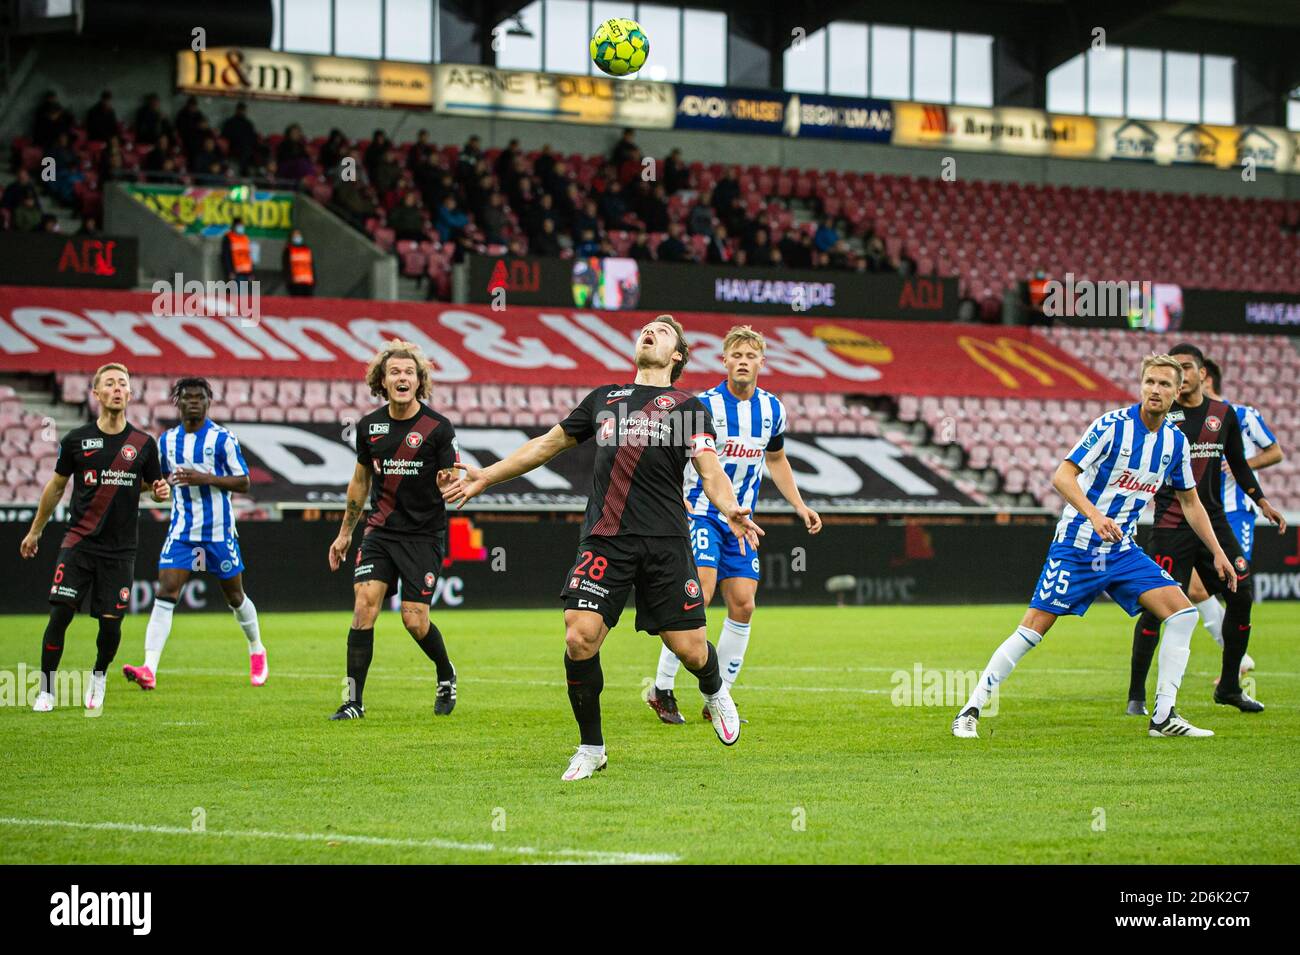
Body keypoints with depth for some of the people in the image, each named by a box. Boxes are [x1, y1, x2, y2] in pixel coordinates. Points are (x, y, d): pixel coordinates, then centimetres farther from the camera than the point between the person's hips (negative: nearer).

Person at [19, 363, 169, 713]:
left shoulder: (143, 444, 1)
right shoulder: (76, 440, 0)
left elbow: (151, 484, 15)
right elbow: (57, 486, 12)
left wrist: (160, 490, -10)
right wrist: (35, 531, 18)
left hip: (120, 549, 1)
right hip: (79, 542, -1)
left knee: (110, 623, 0)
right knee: (60, 614, -11)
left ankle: (99, 677, 29)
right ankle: (46, 689, 2)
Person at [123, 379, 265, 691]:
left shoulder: (223, 438, -7)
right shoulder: (167, 440, 7)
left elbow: (243, 483, -8)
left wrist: (205, 478, -20)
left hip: (219, 531, -3)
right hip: (181, 532, 3)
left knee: (235, 597, 11)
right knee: (165, 594, -13)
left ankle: (257, 651, 38)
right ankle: (149, 670, -22)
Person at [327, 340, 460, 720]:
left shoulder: (438, 428, -9)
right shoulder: (369, 426, 4)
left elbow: (453, 484, -7)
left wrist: (449, 483, -31)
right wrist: (345, 532, 23)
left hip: (424, 535, -3)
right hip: (380, 530, 3)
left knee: (415, 620, -6)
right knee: (364, 605, -12)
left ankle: (446, 675, 25)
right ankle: (354, 700, -6)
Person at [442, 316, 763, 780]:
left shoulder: (689, 406, 9)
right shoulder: (605, 398, 20)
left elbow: (710, 469, -3)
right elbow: (548, 443, 30)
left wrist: (730, 509, -24)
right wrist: (485, 477, 29)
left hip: (665, 541, -2)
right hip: (604, 538, 2)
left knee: (689, 649, -3)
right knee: (579, 638, -13)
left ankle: (715, 693, 35)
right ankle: (591, 748, 4)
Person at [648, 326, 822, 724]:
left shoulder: (773, 409, 5)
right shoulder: (705, 405, -12)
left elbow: (776, 460, 22)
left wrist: (799, 505, 13)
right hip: (701, 512, -6)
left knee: (743, 604, -1)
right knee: (699, 595, -20)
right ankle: (661, 689, -10)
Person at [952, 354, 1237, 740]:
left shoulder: (1176, 442, 3)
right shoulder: (1112, 425, -16)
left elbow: (1190, 501, 18)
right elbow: (1062, 476, -21)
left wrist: (1217, 552, 14)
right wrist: (1093, 515, -37)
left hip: (1122, 549, 6)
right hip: (1077, 545, -6)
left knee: (1183, 613, -9)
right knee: (1032, 629, -8)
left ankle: (1164, 716, -5)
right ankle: (971, 711, 3)